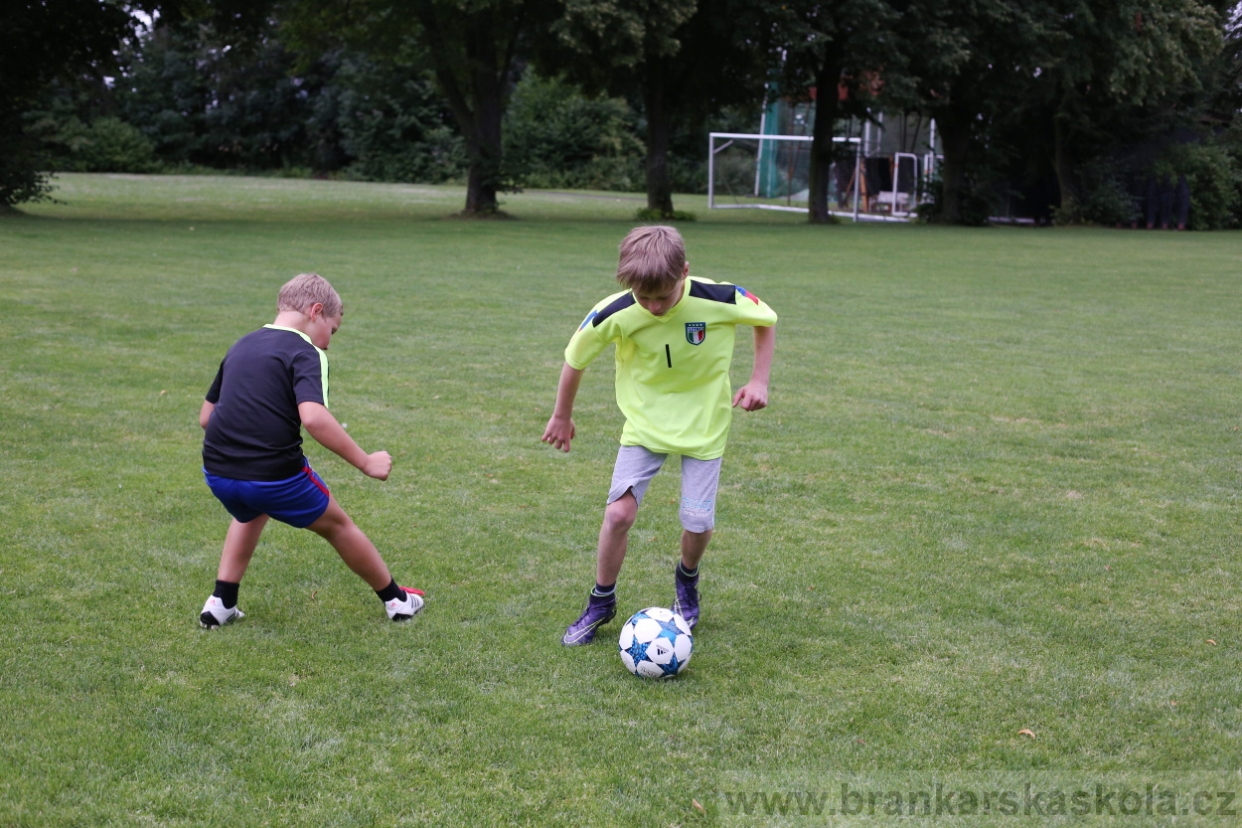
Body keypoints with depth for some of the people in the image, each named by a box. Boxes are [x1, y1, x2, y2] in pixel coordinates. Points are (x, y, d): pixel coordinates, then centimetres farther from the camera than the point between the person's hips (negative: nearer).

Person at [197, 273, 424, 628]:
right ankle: (396, 600, 33)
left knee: (250, 514, 39)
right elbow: (313, 417, -25)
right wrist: (366, 462, -19)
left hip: (217, 473, 6)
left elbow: (205, 416, 19)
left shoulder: (241, 346, 15)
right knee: (337, 525, 19)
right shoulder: (305, 353, -7)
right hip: (275, 477, -6)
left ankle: (221, 603, 31)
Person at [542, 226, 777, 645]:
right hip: (644, 422, 0)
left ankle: (686, 581, 33)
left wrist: (759, 380, -12)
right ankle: (601, 603, 11)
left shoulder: (720, 301, -25)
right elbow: (575, 358, -4)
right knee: (619, 513, -12)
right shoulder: (614, 315, -24)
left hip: (704, 425, 0)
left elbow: (766, 321, -3)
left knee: (698, 523, -2)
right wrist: (562, 416, 7)